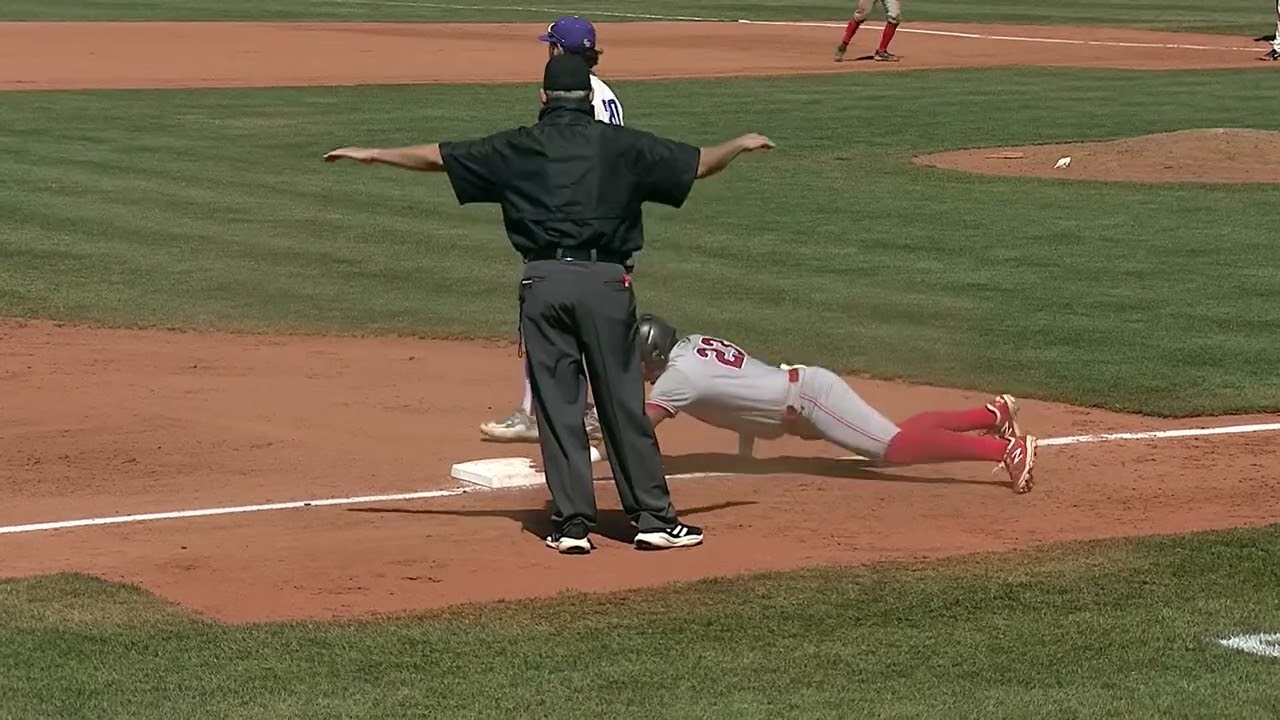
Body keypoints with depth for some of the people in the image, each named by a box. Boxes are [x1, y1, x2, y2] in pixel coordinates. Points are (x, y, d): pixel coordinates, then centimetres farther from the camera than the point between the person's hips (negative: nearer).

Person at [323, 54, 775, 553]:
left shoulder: (518, 147, 7)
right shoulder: (621, 144, 6)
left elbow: (437, 157, 12)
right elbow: (700, 163, 13)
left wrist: (372, 154, 25)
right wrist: (742, 144, 33)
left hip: (543, 282, 0)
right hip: (605, 280, 0)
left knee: (557, 405, 6)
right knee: (622, 403, 5)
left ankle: (572, 523, 6)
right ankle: (654, 518, 9)